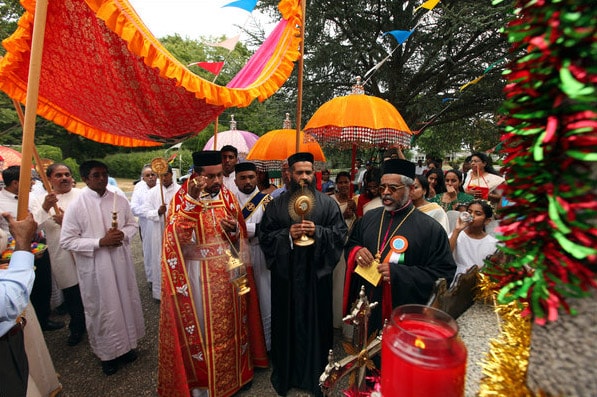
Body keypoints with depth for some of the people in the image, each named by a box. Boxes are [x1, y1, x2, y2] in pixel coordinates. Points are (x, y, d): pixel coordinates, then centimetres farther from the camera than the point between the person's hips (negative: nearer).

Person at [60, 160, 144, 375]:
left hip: (121, 262, 3)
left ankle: (126, 344, 39)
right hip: (95, 268, -3)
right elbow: (67, 241, -10)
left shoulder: (119, 200, -3)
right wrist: (100, 242, -20)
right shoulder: (76, 206, -12)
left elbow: (132, 224, 8)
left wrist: (123, 234, -13)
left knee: (125, 302, 16)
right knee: (101, 309, 11)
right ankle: (107, 352, 33)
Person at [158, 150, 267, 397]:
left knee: (230, 320, 18)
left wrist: (234, 228, -15)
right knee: (201, 324, 10)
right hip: (198, 273, -4)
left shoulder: (228, 196, 1)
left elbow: (240, 236, 8)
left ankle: (236, 369, 40)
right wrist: (192, 200, -30)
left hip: (228, 271, 4)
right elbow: (176, 237, -23)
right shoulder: (182, 197, -9)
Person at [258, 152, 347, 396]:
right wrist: (287, 234, -15)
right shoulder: (276, 205, 3)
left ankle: (315, 373, 34)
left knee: (315, 322, 11)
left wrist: (317, 231, -17)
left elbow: (341, 234, -1)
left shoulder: (327, 203, 1)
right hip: (285, 275, 1)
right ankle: (286, 372, 34)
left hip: (317, 273, 0)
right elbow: (263, 235, 1)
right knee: (288, 323, 12)